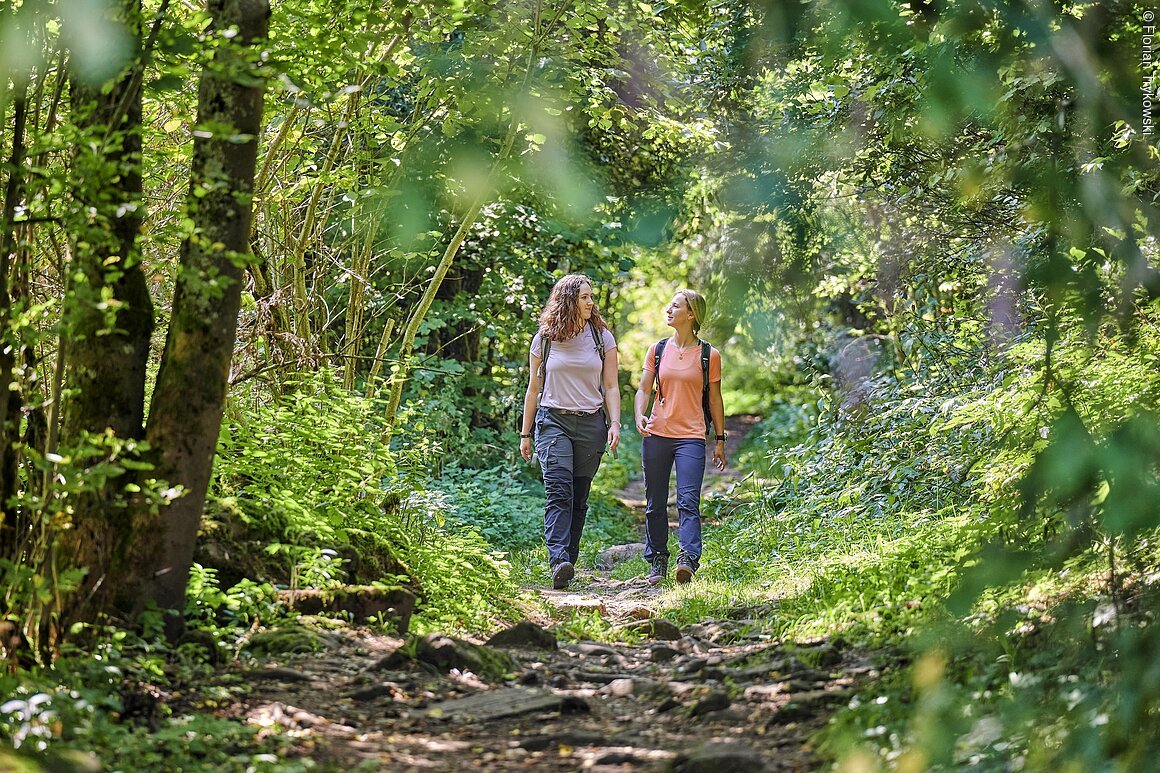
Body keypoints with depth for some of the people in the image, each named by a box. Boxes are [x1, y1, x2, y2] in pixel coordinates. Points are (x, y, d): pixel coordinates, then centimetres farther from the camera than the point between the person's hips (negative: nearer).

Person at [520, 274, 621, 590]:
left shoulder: (602, 337, 8)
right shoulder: (545, 338, 6)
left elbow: (611, 386, 8)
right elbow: (534, 388, 12)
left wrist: (614, 424, -5)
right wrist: (525, 434, 12)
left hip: (591, 423, 2)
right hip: (553, 421, -2)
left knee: (579, 498, 3)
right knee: (559, 492, -16)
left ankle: (569, 561, 9)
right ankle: (558, 561, -28)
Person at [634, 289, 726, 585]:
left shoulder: (709, 355, 3)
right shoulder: (657, 350, 10)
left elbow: (715, 399, 8)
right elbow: (643, 389, 9)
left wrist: (720, 440, 8)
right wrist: (639, 416, -11)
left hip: (691, 437, -3)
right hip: (656, 435, 3)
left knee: (688, 502, -15)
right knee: (655, 504, 6)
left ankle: (688, 560, -24)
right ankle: (657, 563, 14)